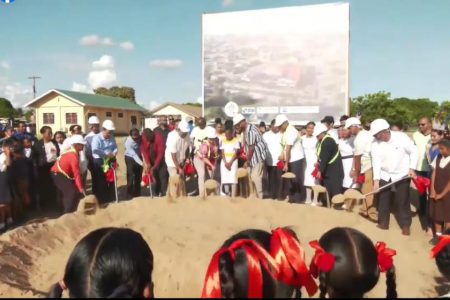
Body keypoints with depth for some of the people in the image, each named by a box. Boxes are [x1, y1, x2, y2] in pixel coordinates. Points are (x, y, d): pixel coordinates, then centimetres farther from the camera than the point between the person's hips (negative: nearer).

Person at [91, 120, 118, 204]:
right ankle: (101, 199, 12)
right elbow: (95, 150, -29)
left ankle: (111, 197, 30)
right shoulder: (96, 138, -15)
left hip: (110, 160, 6)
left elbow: (115, 147, 8)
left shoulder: (112, 138, 5)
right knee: (100, 181, 0)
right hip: (99, 161, -6)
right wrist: (106, 154, -29)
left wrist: (114, 153, -14)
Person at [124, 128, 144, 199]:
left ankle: (137, 192, 23)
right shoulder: (128, 142, -30)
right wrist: (141, 163, -41)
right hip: (130, 158, -5)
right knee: (131, 176, -4)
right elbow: (133, 154, -34)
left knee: (138, 176, 10)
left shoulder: (139, 138, -17)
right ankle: (130, 193, 10)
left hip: (139, 157, 5)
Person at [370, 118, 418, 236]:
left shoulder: (401, 137, -19)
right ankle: (383, 223, 24)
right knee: (383, 200, 8)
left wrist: (411, 168, -15)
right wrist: (376, 180, -19)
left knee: (403, 201, 4)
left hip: (402, 175, -3)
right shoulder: (375, 143, -12)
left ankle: (405, 225, 19)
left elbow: (414, 151, -8)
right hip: (384, 176, 3)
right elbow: (376, 162, -13)